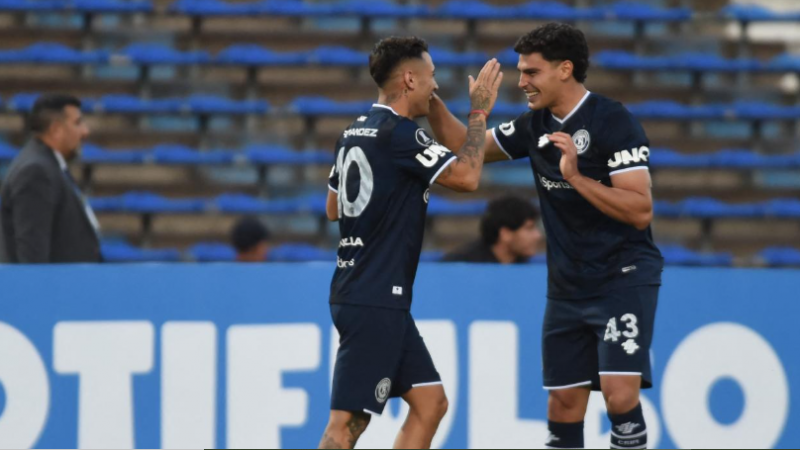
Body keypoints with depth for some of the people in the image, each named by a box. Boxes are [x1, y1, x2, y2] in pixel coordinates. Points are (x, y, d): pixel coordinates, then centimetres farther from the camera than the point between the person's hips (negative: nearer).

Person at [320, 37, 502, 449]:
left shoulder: (356, 132, 14)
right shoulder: (399, 134, -15)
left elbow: (333, 209, 23)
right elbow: (466, 177, -17)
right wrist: (480, 111, -6)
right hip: (374, 301, -10)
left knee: (430, 403, 11)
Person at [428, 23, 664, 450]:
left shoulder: (612, 122, -15)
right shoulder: (536, 126, 6)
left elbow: (640, 210, -20)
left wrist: (576, 177, -27)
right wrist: (431, 101, 2)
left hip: (623, 278, -7)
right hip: (567, 286, 7)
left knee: (620, 395, -20)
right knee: (564, 405, 6)